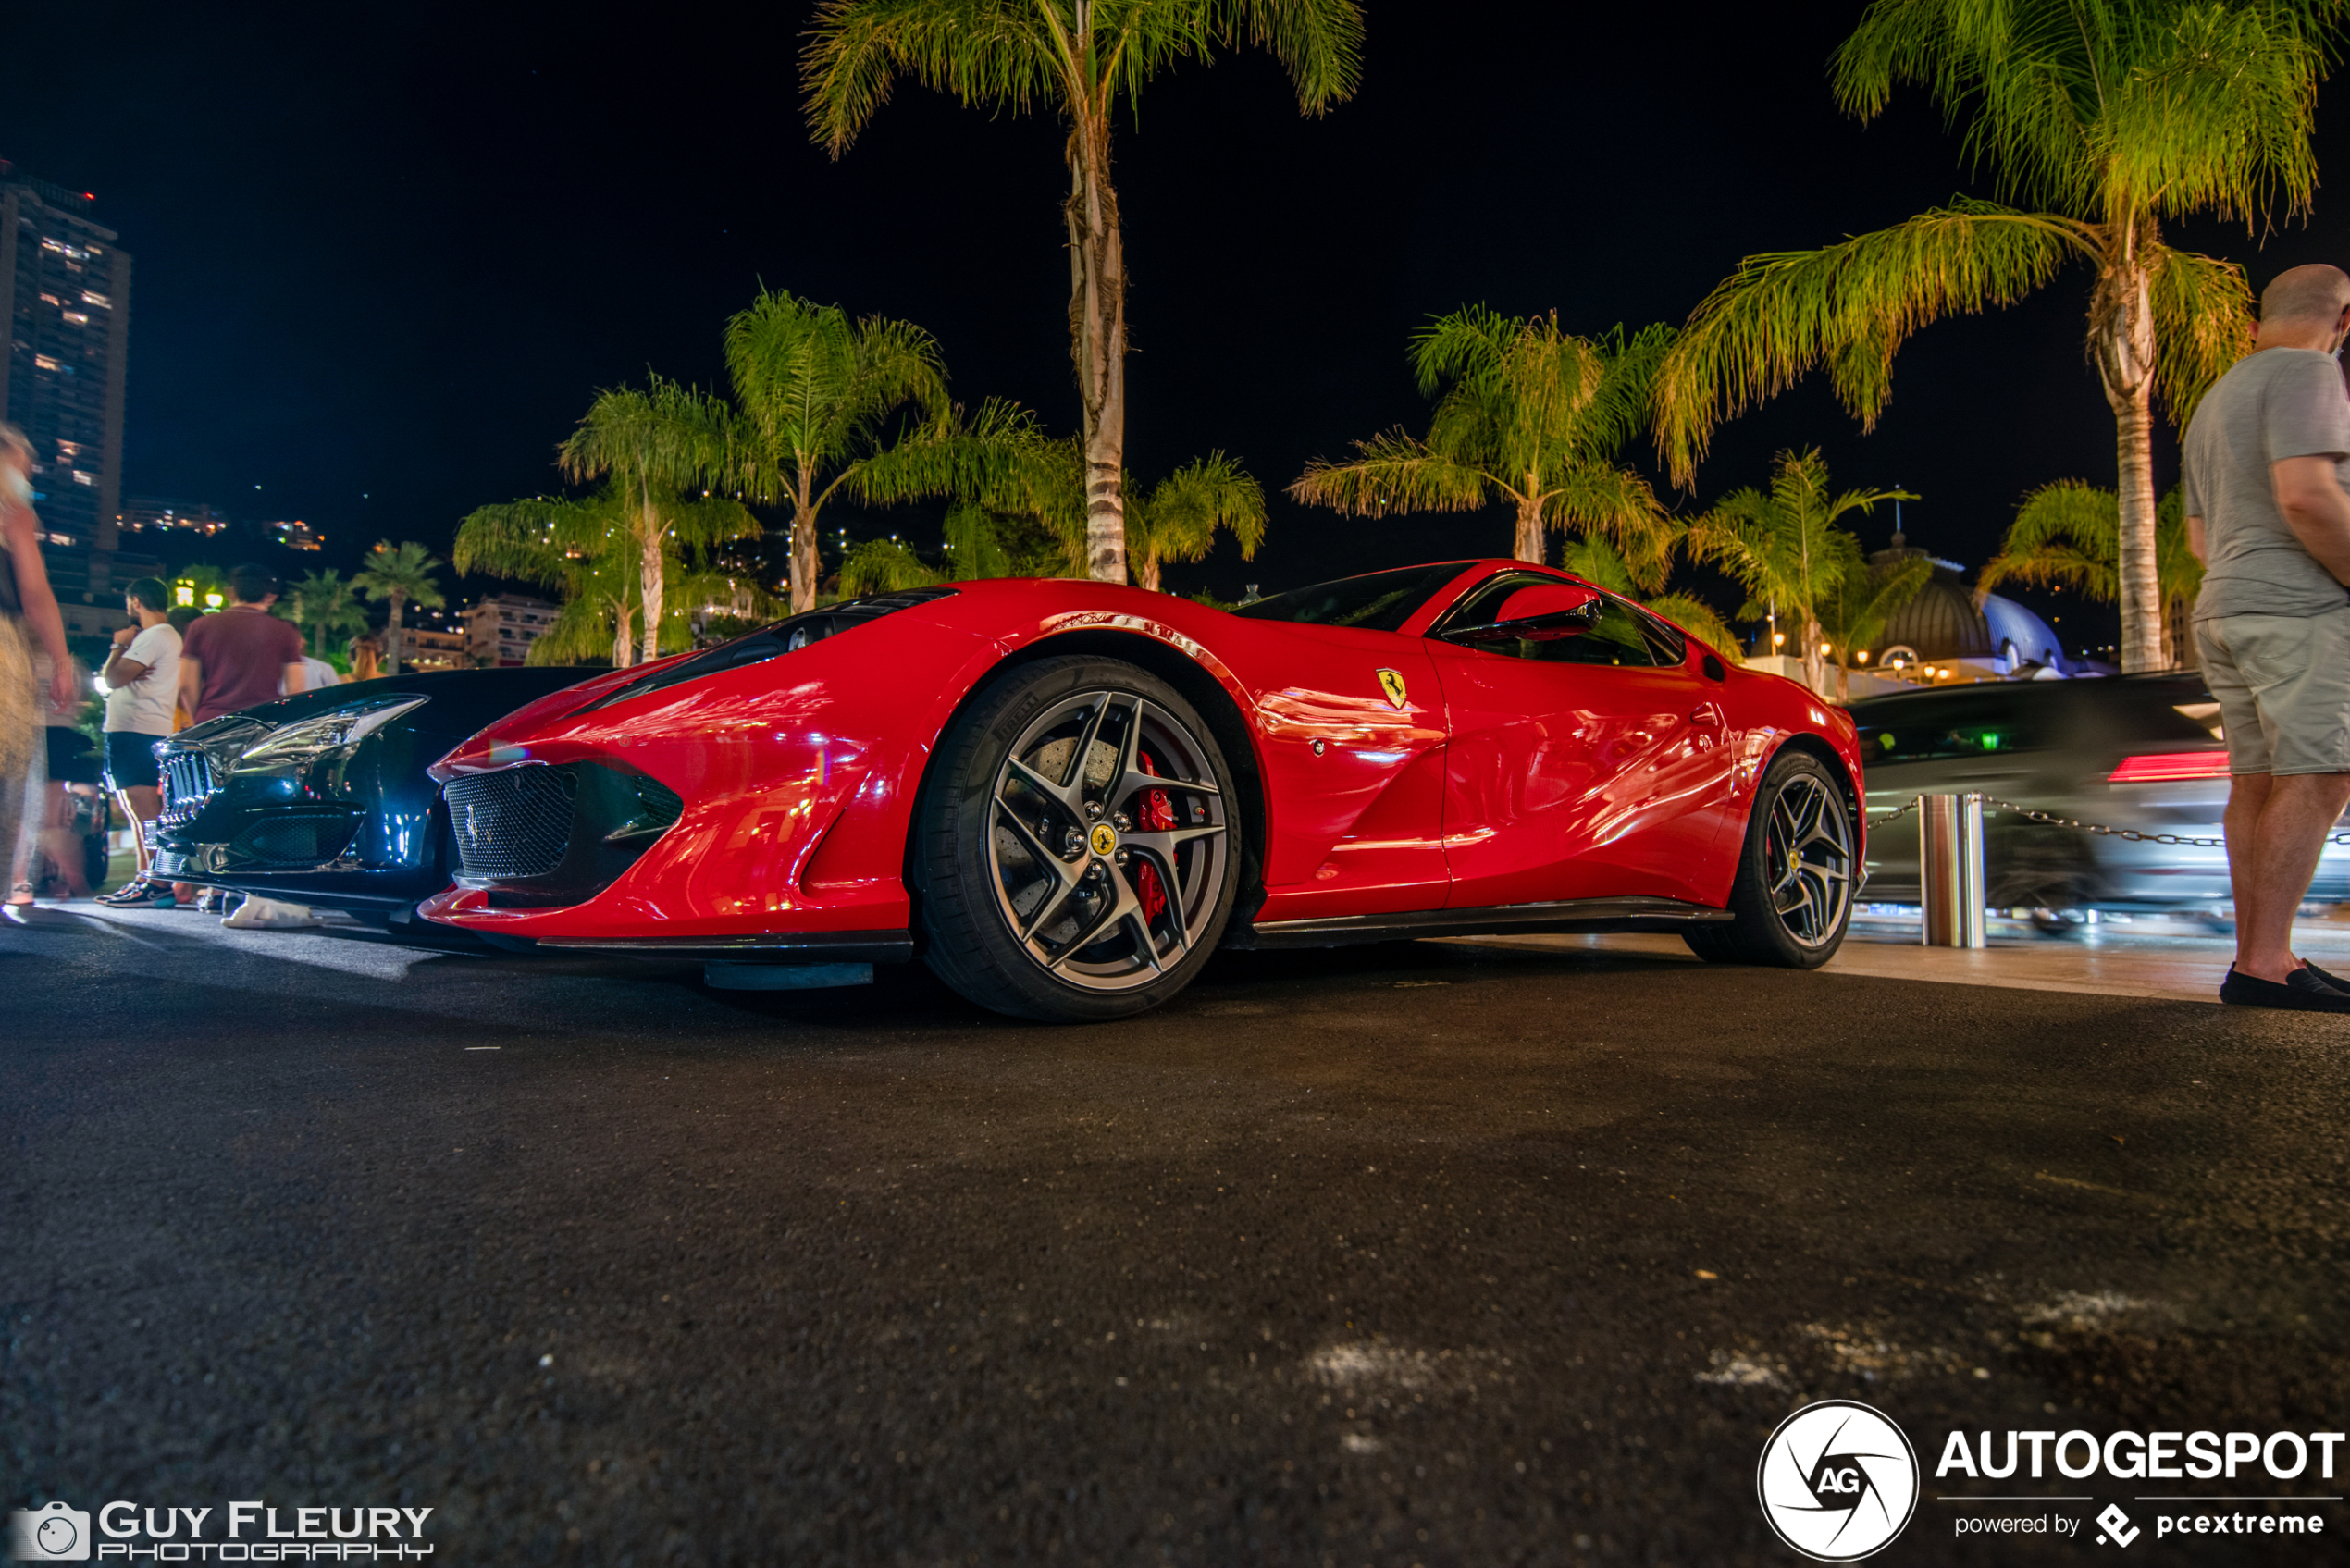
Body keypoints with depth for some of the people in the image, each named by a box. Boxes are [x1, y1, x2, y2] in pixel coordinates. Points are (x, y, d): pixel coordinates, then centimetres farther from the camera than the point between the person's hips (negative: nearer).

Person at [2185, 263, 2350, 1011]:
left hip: (2225, 612, 9)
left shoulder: (2213, 402, 22)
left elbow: (2201, 541, 23)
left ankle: (2258, 956, 6)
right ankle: (2263, 963, -17)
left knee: (2257, 783, 6)